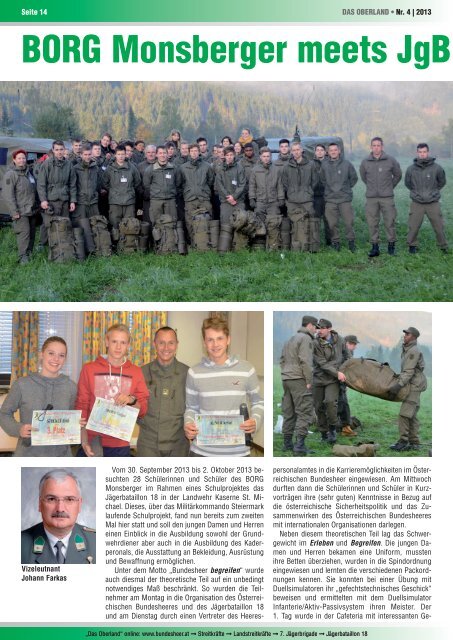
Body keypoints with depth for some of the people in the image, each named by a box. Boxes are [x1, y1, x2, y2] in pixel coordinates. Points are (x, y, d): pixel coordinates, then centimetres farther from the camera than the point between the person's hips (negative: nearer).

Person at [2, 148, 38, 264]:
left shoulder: (29, 172, 14)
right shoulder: (10, 174, -10)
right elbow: (8, 195, -15)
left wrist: (36, 205, 18)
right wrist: (14, 211, -20)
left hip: (31, 210, 8)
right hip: (20, 211, -8)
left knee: (32, 232, 11)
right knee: (24, 232, -13)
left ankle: (29, 253, 22)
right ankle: (23, 257, -11)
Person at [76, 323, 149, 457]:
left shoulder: (136, 372, 6)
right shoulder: (89, 369, 2)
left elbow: (142, 410, 6)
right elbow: (81, 406, 1)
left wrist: (132, 401, -16)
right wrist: (84, 440, -8)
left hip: (120, 446, 1)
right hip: (92, 444, -1)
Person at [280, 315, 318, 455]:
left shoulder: (290, 340, 19)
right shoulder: (306, 339, -9)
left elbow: (282, 361, 17)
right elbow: (306, 361, -17)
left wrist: (285, 377, 14)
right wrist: (309, 381, -15)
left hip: (287, 380, 9)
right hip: (299, 380, -9)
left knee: (289, 412, 11)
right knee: (304, 411, -9)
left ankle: (287, 443, 13)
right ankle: (300, 444, -16)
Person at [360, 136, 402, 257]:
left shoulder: (391, 160, -1)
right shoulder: (365, 162, 2)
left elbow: (398, 175, 14)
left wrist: (390, 186, 13)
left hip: (387, 197, -1)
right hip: (371, 198, 1)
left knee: (390, 222, 0)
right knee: (372, 223, 2)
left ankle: (391, 245, 11)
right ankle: (375, 246, 10)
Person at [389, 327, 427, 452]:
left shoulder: (414, 351, -14)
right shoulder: (406, 350, 17)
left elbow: (408, 372, -21)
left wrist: (399, 385, -27)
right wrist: (398, 382, 19)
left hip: (414, 386, -10)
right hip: (411, 386, 10)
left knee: (404, 414, -13)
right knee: (412, 416, 10)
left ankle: (403, 441, -11)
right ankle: (414, 443, 13)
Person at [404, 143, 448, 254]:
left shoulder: (436, 168, -6)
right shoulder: (411, 169, -4)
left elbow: (442, 182, 11)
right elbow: (408, 183, 14)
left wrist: (433, 191, 12)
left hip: (433, 204, 0)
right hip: (417, 203, 0)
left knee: (439, 226, 4)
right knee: (413, 226, 1)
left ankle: (443, 247, 19)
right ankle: (412, 245, 21)